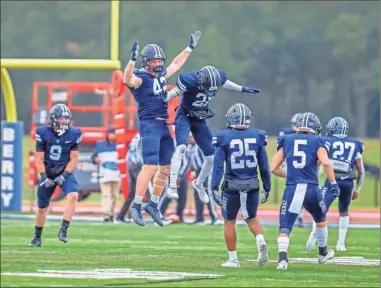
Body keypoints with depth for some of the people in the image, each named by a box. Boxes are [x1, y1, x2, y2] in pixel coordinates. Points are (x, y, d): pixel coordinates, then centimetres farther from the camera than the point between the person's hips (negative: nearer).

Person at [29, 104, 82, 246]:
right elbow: (39, 159, -6)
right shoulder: (43, 133, -11)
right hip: (47, 173, 0)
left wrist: (64, 176, -14)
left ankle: (63, 230, -25)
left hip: (65, 172, 0)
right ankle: (37, 238, 28)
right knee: (42, 208, 9)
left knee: (73, 196, -29)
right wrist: (44, 177, -15)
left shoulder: (74, 134, -10)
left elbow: (73, 159, -5)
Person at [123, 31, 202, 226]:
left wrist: (190, 47, 36)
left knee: (166, 168, 11)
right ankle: (136, 207, -13)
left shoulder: (161, 75, 15)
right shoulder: (140, 78, -10)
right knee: (150, 167, -16)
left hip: (164, 126, 9)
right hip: (150, 125, -9)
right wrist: (132, 60, -45)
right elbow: (127, 80, -33)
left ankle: (153, 205, 22)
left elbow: (176, 64, 32)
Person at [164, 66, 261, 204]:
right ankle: (172, 186, -29)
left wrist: (243, 89, 26)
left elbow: (226, 83, 11)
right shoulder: (190, 80, -28)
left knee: (212, 157, 5)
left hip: (200, 119, 5)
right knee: (181, 147, -29)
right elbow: (172, 94, -17)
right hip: (185, 116, -5)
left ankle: (199, 184, 31)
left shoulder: (218, 78, -13)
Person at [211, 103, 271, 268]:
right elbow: (264, 165, 4)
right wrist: (267, 187, 12)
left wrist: (214, 187, -12)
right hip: (252, 185, 3)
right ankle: (261, 242, -6)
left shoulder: (224, 138, -7)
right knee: (251, 218, 22)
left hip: (232, 185, -3)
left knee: (229, 221, 13)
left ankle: (233, 259, 15)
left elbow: (218, 165, -12)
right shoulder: (257, 137, 0)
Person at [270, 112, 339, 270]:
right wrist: (333, 183, -2)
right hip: (311, 189, 0)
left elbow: (273, 168, 11)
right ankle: (323, 253, 42)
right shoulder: (317, 142, 6)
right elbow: (326, 163, -12)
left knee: (285, 227, -2)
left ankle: (282, 257, -25)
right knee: (320, 219, 28)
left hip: (292, 189, 0)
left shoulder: (286, 141, 12)